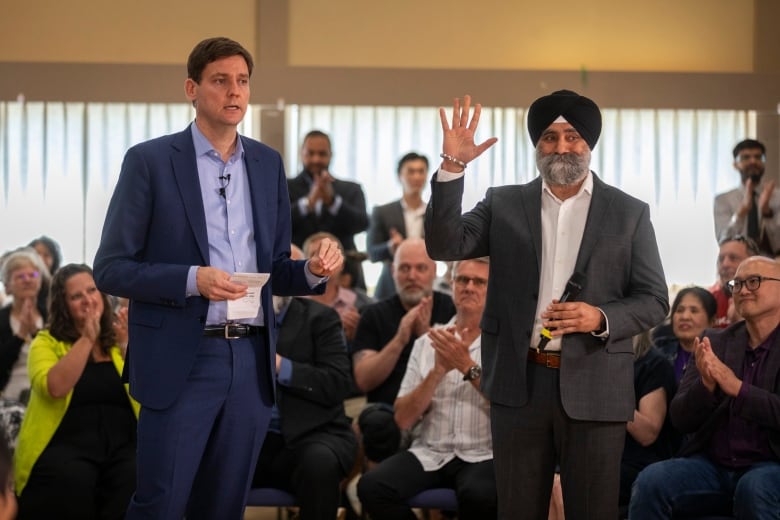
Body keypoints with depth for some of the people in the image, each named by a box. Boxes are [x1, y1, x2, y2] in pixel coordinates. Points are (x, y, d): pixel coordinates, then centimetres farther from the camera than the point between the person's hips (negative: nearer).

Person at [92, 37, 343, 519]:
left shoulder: (268, 163, 11)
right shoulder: (150, 161, -3)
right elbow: (111, 269, -6)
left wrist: (312, 270, -6)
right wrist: (192, 279, -19)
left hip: (252, 361, 4)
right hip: (181, 362, -4)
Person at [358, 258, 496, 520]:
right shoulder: (427, 342, 12)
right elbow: (403, 419, 4)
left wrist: (468, 367, -17)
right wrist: (438, 370, -10)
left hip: (483, 456, -3)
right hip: (429, 454, 3)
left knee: (479, 495, -37)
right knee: (372, 486, -25)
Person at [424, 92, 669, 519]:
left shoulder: (629, 213, 4)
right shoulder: (504, 204, 8)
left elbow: (654, 302, 3)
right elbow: (445, 246, -5)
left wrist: (601, 319, -16)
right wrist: (452, 166, -15)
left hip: (593, 388, -1)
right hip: (518, 383, 1)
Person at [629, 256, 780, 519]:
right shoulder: (715, 343, 12)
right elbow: (681, 419, 6)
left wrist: (737, 387, -21)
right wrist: (706, 384, -14)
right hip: (712, 465, 4)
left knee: (755, 489, -37)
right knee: (651, 480, -24)